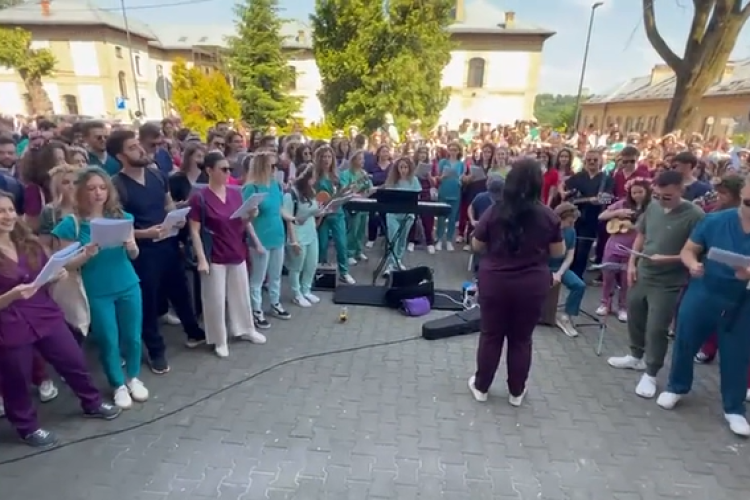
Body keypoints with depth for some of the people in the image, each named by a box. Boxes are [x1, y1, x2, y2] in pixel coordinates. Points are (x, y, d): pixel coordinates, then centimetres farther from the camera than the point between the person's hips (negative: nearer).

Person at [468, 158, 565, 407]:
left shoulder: (494, 212, -11)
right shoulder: (548, 216, -9)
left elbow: (476, 246, -1)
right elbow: (559, 252, 1)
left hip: (494, 281, 0)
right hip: (532, 285, 1)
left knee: (490, 335, 14)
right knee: (521, 338, 15)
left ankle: (480, 387, 28)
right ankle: (516, 392, 30)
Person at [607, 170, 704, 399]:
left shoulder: (694, 215, -16)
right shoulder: (652, 208, 1)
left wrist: (668, 259, -25)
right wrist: (632, 263, 5)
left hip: (668, 284, -6)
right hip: (641, 275, 6)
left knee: (656, 329, 2)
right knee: (635, 318, 19)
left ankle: (650, 374, 20)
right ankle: (636, 357, 41)